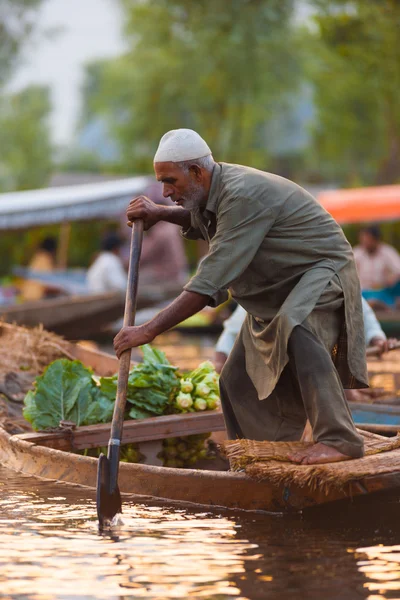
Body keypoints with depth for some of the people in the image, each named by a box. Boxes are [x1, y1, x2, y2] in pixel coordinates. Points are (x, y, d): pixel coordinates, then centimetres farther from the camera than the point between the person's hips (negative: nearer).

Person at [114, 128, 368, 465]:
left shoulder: (242, 196, -29)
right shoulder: (214, 191, 2)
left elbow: (210, 284, -33)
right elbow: (205, 221, 30)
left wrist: (149, 331, -32)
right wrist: (161, 214, 9)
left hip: (324, 270, -10)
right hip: (278, 294, 10)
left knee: (296, 327, -40)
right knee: (240, 382, 9)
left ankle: (339, 439, -40)